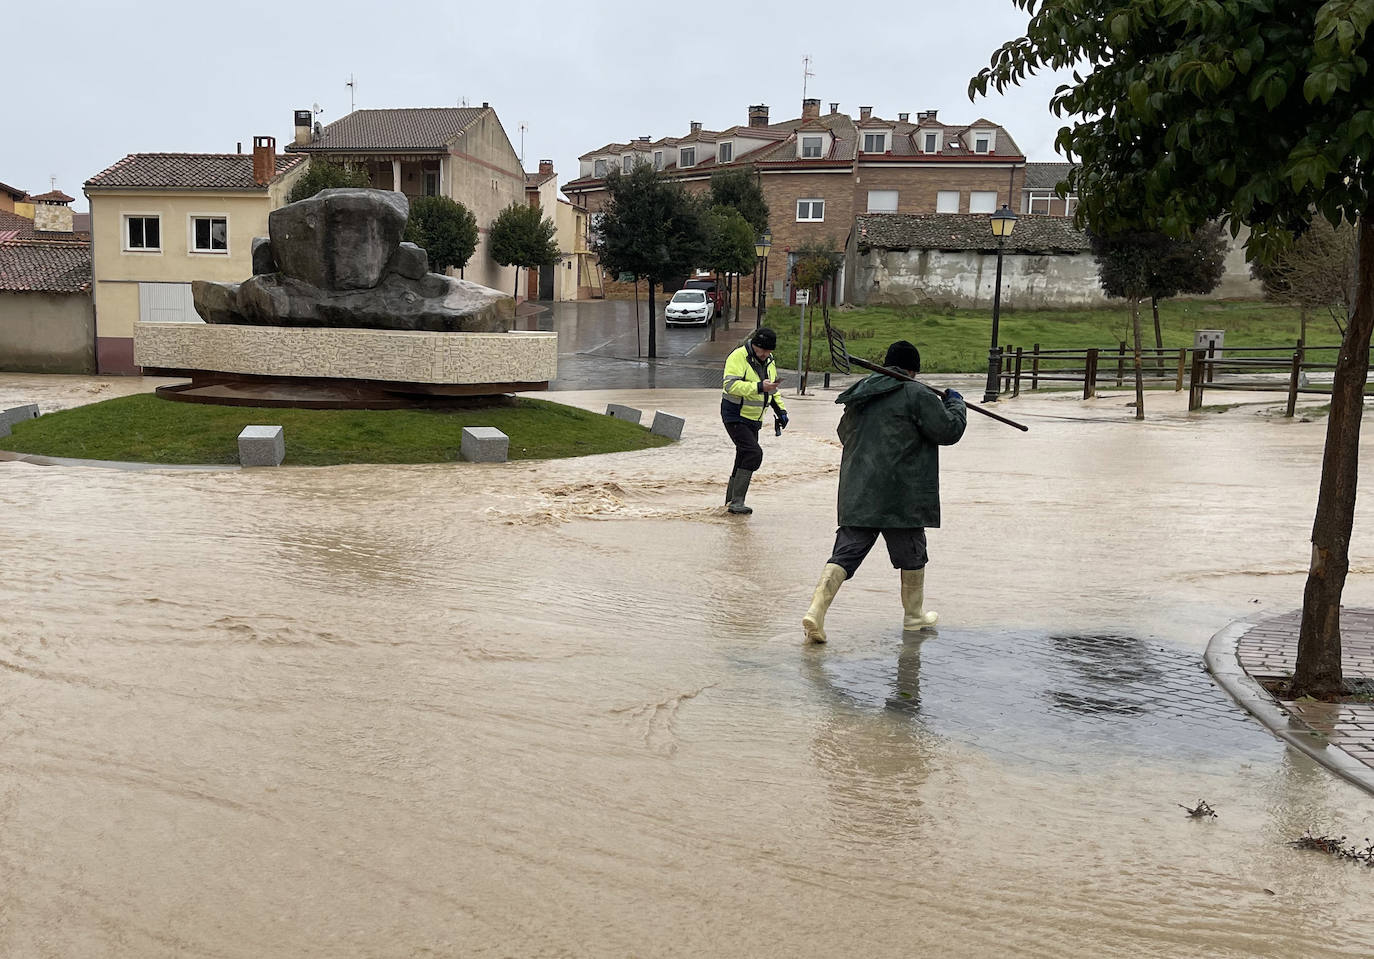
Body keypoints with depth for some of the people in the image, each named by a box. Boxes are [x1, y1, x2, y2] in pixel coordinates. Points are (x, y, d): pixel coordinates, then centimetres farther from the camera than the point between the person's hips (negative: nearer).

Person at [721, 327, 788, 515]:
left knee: (745, 458, 10)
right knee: (754, 453, -21)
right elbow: (731, 385, -29)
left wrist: (780, 409, 13)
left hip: (753, 420, 8)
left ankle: (731, 501, 22)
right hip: (735, 417, -8)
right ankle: (737, 501, -17)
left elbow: (773, 388, 25)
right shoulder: (738, 357, -16)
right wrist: (759, 387, -37)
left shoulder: (769, 361, 10)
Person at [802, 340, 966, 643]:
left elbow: (845, 433, 26)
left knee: (845, 553, 2)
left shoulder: (859, 394, 14)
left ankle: (816, 610, -13)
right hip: (901, 495, -5)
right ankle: (914, 614, 30)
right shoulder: (917, 394, -6)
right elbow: (948, 431, -2)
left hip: (856, 493, 5)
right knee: (912, 554, 15)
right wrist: (956, 404, 15)